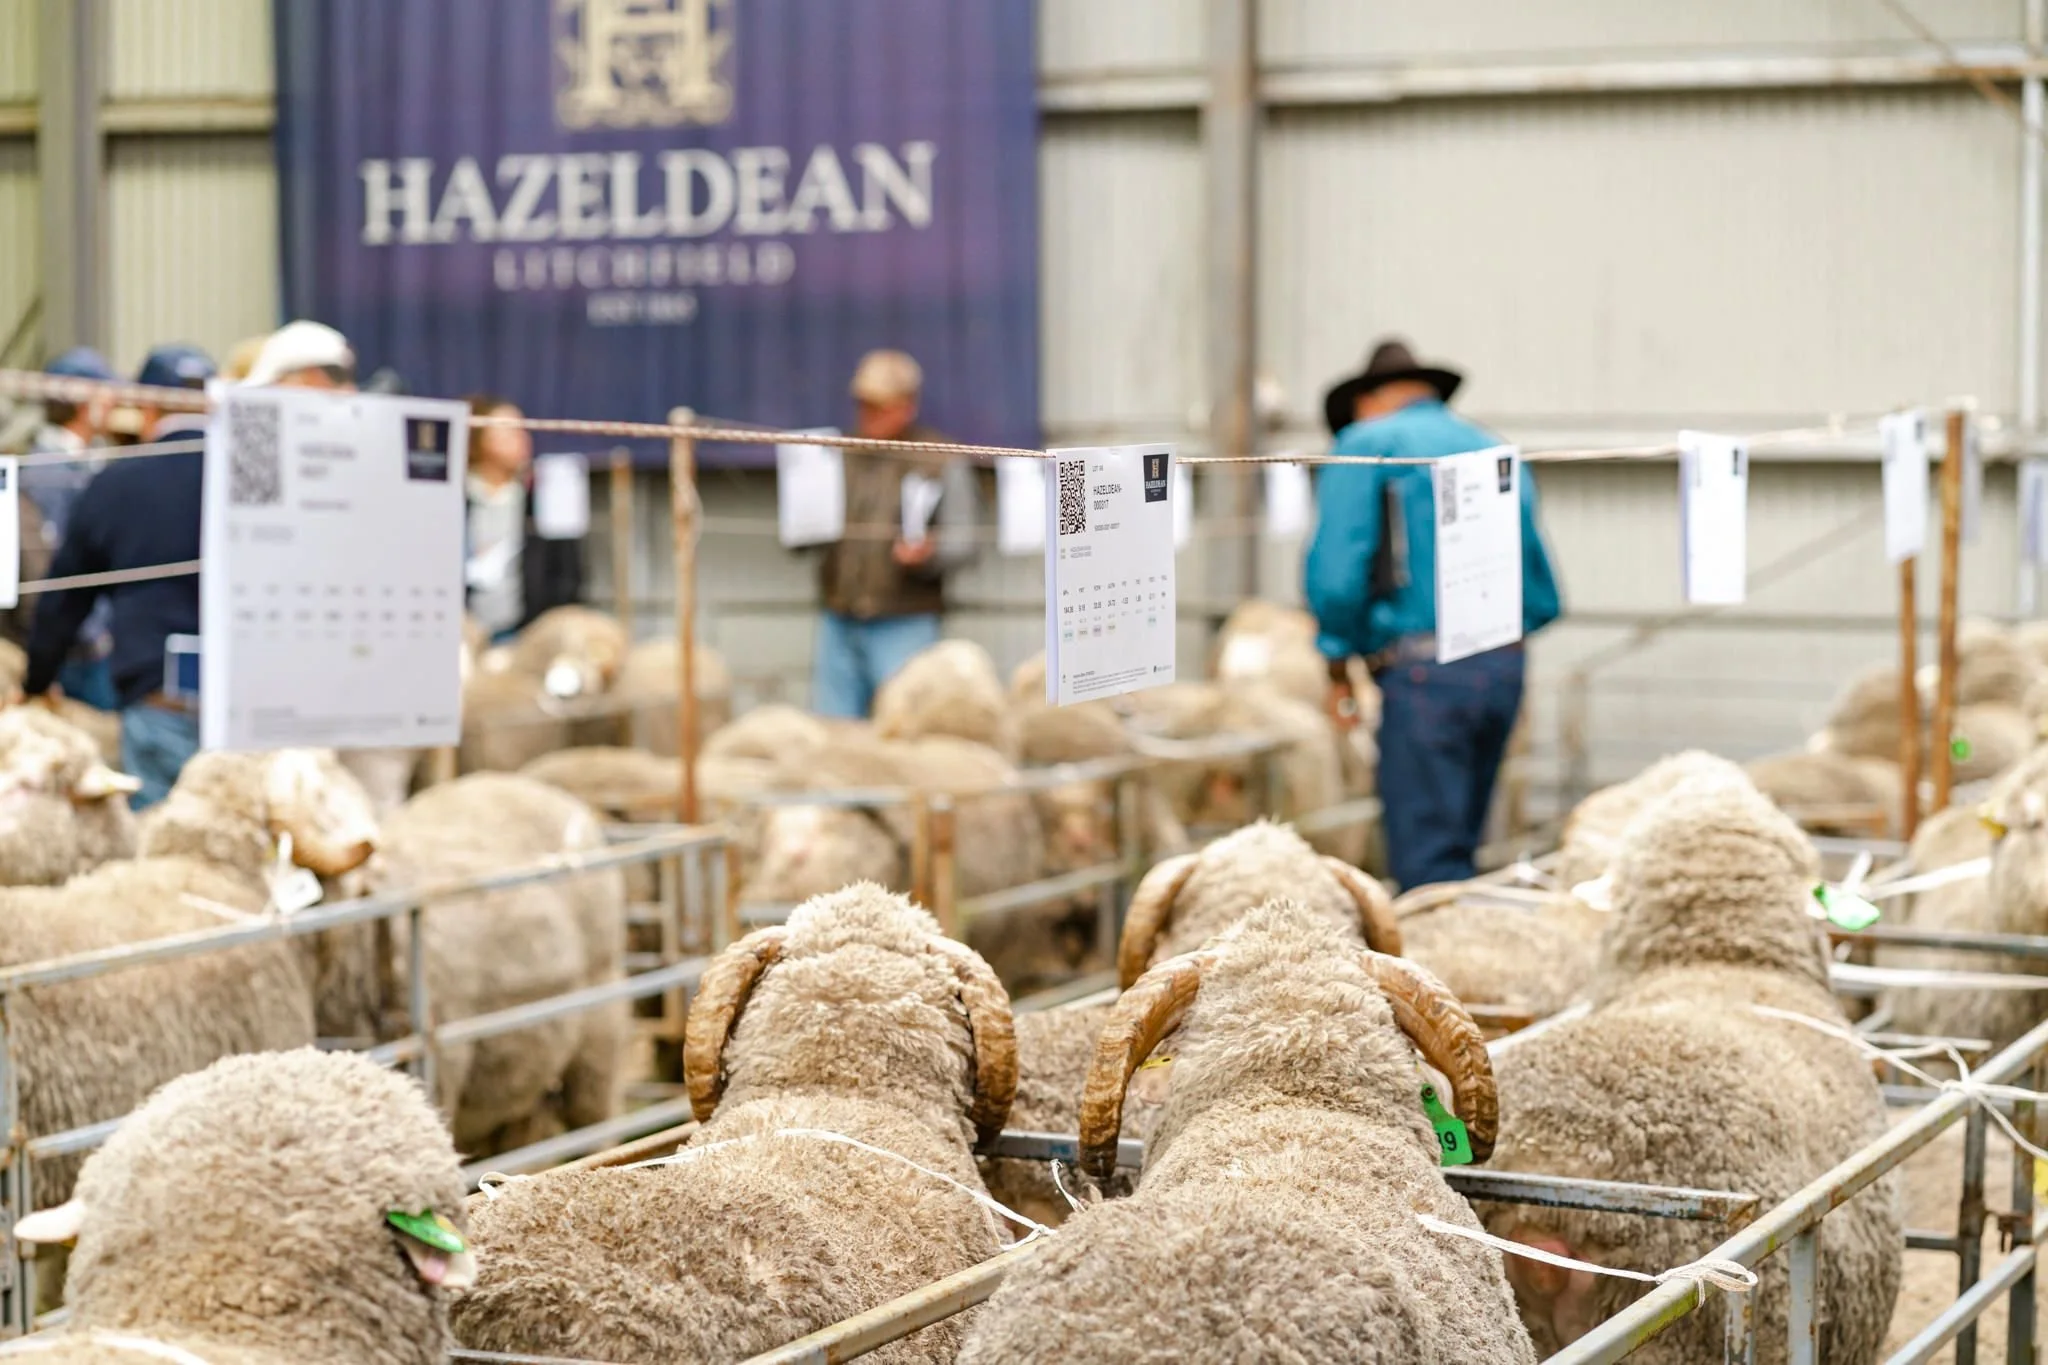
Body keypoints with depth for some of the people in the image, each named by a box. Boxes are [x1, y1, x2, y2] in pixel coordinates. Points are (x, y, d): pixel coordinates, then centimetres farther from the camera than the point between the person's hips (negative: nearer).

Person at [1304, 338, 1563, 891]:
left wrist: (1339, 668, 1)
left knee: (1428, 865, -7)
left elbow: (1336, 574, -10)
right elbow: (1543, 598, 19)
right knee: (1456, 853, 15)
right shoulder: (1495, 450, 20)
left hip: (1424, 673, -7)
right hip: (1504, 669, 7)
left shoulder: (1366, 445, 2)